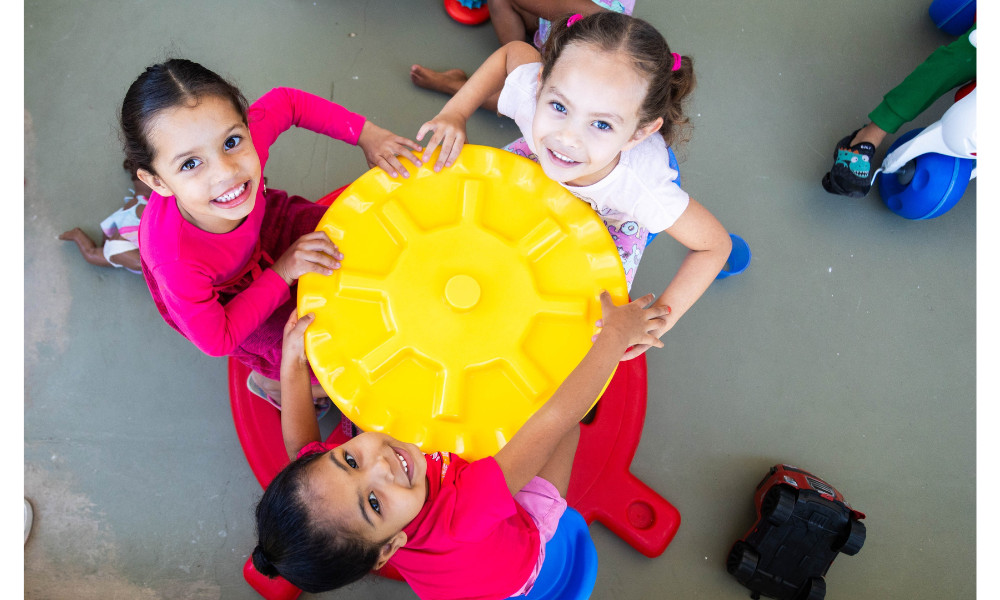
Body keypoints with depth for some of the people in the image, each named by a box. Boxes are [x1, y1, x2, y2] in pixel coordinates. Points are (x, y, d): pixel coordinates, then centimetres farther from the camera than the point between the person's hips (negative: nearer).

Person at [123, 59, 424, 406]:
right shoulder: (177, 260, -46)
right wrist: (281, 274, -33)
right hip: (213, 302, -4)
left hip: (262, 224, 5)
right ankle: (269, 379, 23)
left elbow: (287, 101, -14)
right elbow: (216, 341, -27)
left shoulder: (248, 136, -39)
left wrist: (366, 134, -24)